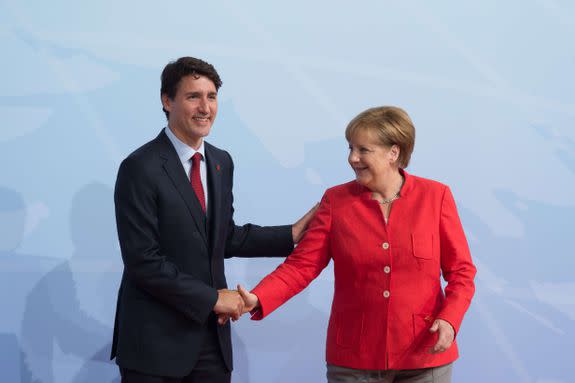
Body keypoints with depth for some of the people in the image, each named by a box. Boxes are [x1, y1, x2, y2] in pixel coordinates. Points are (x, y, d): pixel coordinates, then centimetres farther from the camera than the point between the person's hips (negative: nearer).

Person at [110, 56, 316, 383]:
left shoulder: (222, 163, 10)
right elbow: (144, 261, -18)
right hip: (156, 342, -6)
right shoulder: (140, 168, -14)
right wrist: (212, 298, -14)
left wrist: (292, 234, 8)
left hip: (212, 337, 6)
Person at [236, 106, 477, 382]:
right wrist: (257, 300, -19)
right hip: (355, 358, 1)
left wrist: (449, 320, -16)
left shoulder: (435, 197, -1)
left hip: (423, 356, -1)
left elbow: (461, 271, 1)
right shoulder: (337, 200, 1)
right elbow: (302, 265, -4)